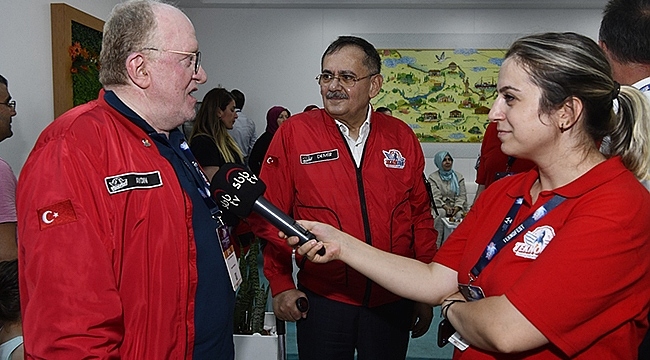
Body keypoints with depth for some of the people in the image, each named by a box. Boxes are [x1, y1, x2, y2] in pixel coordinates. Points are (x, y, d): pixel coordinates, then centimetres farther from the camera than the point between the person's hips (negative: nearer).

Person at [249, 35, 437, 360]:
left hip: (392, 303, 2)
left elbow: (421, 217, 6)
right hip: (321, 299, -2)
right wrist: (281, 285, -4)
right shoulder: (294, 133, -7)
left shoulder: (402, 137, 0)